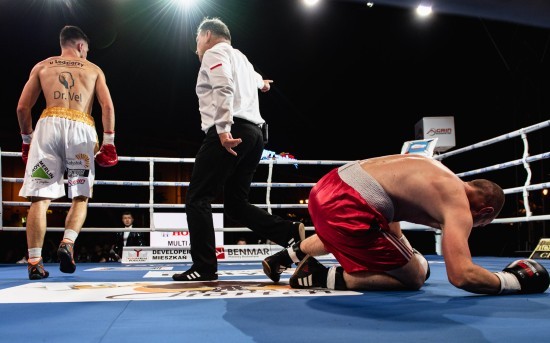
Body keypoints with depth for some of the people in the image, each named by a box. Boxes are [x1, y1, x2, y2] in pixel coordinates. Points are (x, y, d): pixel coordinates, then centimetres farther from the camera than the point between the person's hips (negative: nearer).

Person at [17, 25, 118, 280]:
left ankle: (34, 261, -5)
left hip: (50, 125, 1)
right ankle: (67, 243, -13)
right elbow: (107, 106, 6)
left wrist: (27, 139, 24)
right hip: (82, 129, 0)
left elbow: (22, 108, 14)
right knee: (81, 197, 9)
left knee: (40, 197, 0)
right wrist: (108, 142, 5)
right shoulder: (93, 69, 21)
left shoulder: (42, 66, 22)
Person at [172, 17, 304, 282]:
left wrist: (223, 129, -26)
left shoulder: (215, 52, 5)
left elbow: (224, 88, -15)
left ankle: (204, 267, -7)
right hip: (253, 134, 9)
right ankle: (292, 233, -5)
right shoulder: (241, 58, 31)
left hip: (230, 133, -8)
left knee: (197, 198, -4)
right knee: (236, 204, 9)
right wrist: (259, 82, 80)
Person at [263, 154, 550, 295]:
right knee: (413, 278, 8)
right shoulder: (458, 206, -3)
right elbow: (461, 275, -14)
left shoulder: (436, 174, 23)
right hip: (346, 206, -9)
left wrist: (405, 249, 41)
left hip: (327, 187, 9)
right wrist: (512, 281, 3)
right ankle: (323, 276, 0)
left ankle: (288, 255, 40)